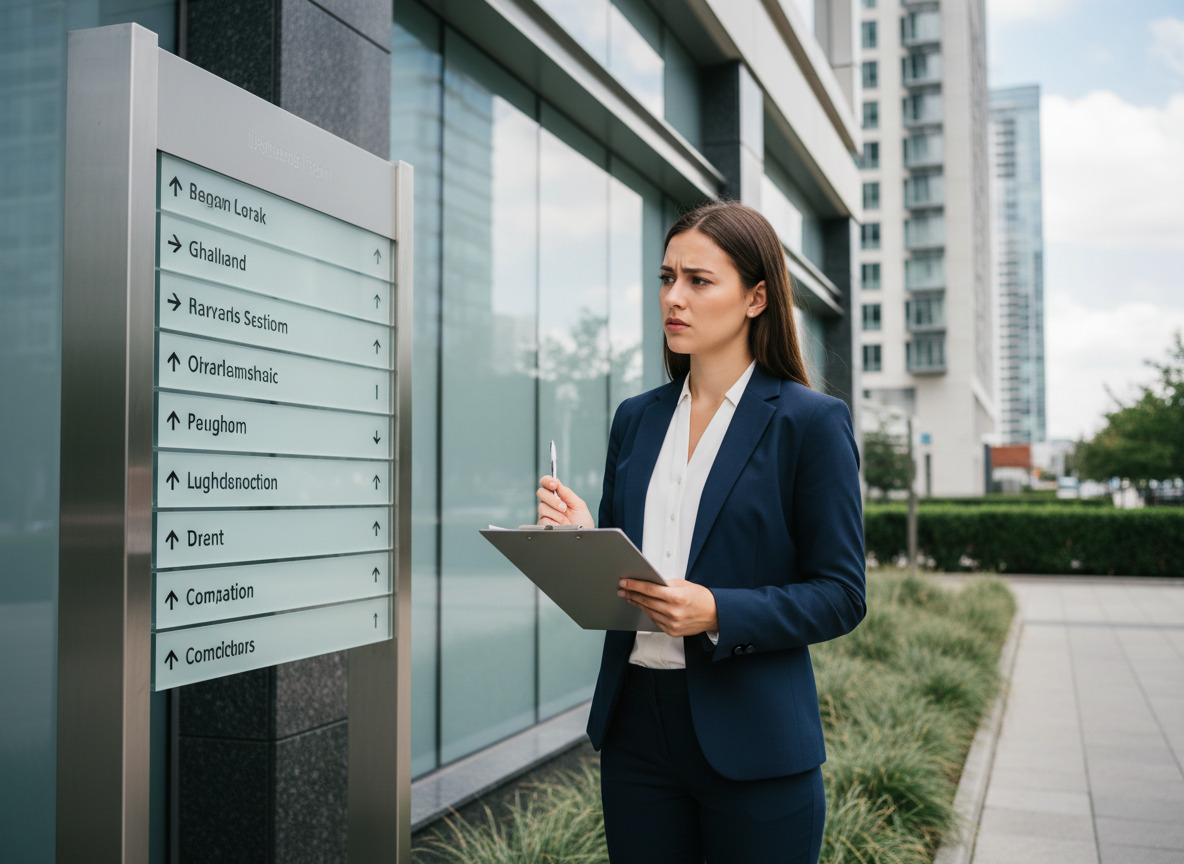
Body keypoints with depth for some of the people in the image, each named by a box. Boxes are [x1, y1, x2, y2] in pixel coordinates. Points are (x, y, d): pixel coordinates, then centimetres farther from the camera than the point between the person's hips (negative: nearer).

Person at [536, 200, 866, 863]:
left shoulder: (811, 422, -6)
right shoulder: (636, 419, 9)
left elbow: (840, 596, -8)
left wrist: (718, 613, -22)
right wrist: (583, 539, -7)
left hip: (751, 740, -4)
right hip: (635, 725, 5)